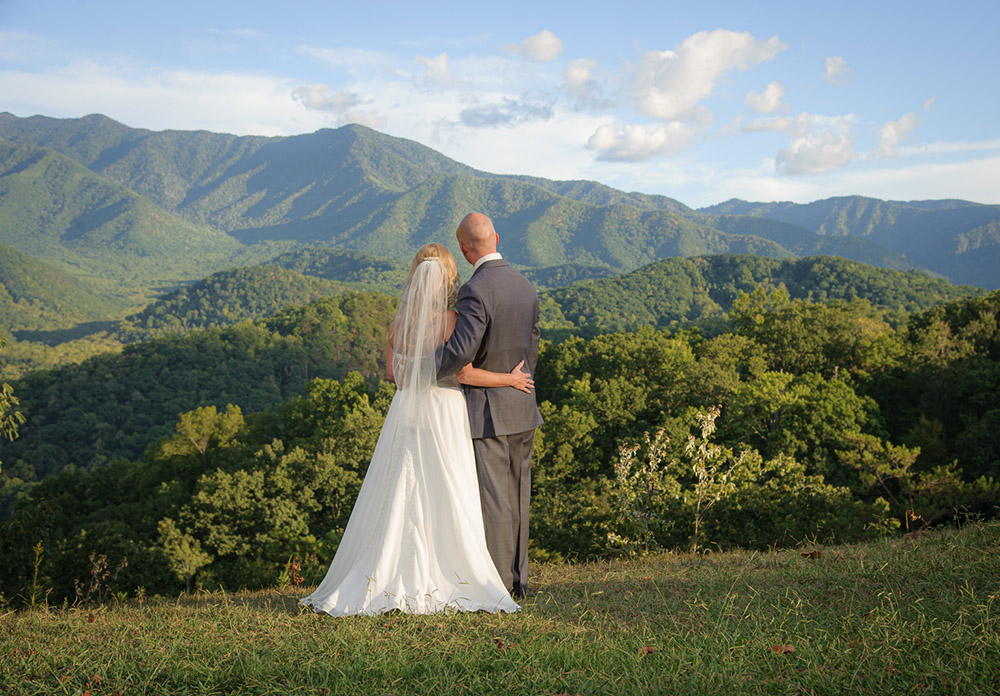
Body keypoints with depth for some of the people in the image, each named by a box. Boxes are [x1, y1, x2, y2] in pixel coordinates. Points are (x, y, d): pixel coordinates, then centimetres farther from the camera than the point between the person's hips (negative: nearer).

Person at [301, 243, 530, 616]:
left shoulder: (400, 320, 4)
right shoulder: (451, 320, -10)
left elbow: (392, 372, 11)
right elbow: (464, 373, -13)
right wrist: (509, 380, -2)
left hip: (406, 412, 5)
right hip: (444, 414, -4)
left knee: (399, 501, 8)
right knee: (445, 502, 1)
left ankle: (391, 580, 10)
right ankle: (446, 579, 2)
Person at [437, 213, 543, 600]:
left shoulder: (475, 291, -19)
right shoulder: (525, 287, 7)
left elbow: (460, 351, -29)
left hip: (486, 412, -8)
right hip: (522, 410, 8)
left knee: (493, 500, -2)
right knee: (517, 496, 13)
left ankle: (498, 585, 2)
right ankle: (518, 578, 21)